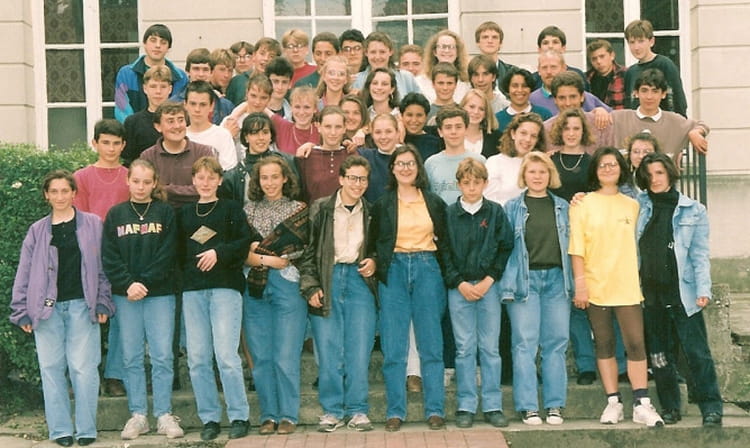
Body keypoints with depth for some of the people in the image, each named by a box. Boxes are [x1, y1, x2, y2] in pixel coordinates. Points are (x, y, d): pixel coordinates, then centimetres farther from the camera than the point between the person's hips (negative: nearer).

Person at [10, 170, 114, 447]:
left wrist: (102, 303, -2)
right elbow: (25, 273, 9)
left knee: (83, 368, -2)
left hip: (82, 305, -2)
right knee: (52, 368, 3)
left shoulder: (92, 224, 6)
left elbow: (102, 267, 4)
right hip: (47, 307, 2)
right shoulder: (38, 231, 10)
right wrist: (22, 311, 4)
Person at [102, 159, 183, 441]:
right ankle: (137, 415, 12)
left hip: (160, 293, -1)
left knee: (162, 356, -2)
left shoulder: (165, 213, 5)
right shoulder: (115, 214, 9)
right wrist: (128, 284, -12)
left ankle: (164, 415, 5)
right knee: (132, 357, 5)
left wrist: (145, 283, -13)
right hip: (125, 295, 2)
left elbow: (167, 255, -3)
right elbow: (108, 256, 2)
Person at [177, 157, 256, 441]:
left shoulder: (231, 209, 7)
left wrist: (219, 252, -14)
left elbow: (247, 242, -4)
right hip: (193, 290, 4)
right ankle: (209, 419, 11)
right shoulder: (184, 214, 17)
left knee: (226, 356, -10)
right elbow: (179, 251, 18)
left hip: (226, 287, -4)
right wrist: (188, 269, 3)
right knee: (197, 359, 2)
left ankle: (239, 416, 0)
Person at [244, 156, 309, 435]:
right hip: (255, 287, 2)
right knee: (261, 357, 3)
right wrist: (269, 260, -9)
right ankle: (268, 415, 11)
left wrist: (258, 252, -7)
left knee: (286, 357, -5)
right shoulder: (249, 210, 14)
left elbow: (297, 246, -6)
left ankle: (288, 416, 4)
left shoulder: (298, 209, 8)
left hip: (288, 286, -2)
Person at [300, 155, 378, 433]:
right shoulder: (320, 209, 3)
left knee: (359, 349, -2)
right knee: (328, 350, -1)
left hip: (359, 280, 1)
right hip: (327, 281, -1)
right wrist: (311, 287, -7)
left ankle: (358, 410, 9)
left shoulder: (371, 212, 11)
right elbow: (308, 250, 1)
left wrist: (374, 263, -1)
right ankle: (332, 410, 10)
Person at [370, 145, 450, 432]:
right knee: (393, 347, -1)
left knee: (431, 344, 1)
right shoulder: (382, 204, 7)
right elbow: (374, 243, 8)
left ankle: (435, 410, 6)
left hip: (427, 269, 1)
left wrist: (447, 272, 1)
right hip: (393, 271, 0)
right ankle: (395, 412, 6)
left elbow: (444, 240, 11)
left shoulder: (434, 202, 9)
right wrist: (375, 266, -5)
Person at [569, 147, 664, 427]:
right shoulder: (583, 205, 2)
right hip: (596, 286, -1)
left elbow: (637, 244, 13)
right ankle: (613, 402, 13)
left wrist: (641, 280, 6)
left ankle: (641, 404, -1)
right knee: (604, 345, 5)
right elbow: (576, 248, -2)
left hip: (628, 286, 1)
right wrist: (580, 284, -9)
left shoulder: (632, 206, 10)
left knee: (636, 344, -5)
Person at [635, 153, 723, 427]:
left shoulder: (693, 211, 3)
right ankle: (670, 407, 18)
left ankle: (711, 407, 3)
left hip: (682, 293, -3)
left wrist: (703, 289, -8)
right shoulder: (638, 204, 9)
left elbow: (700, 255, 1)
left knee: (697, 351, -5)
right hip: (649, 293, 3)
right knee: (658, 354, 8)